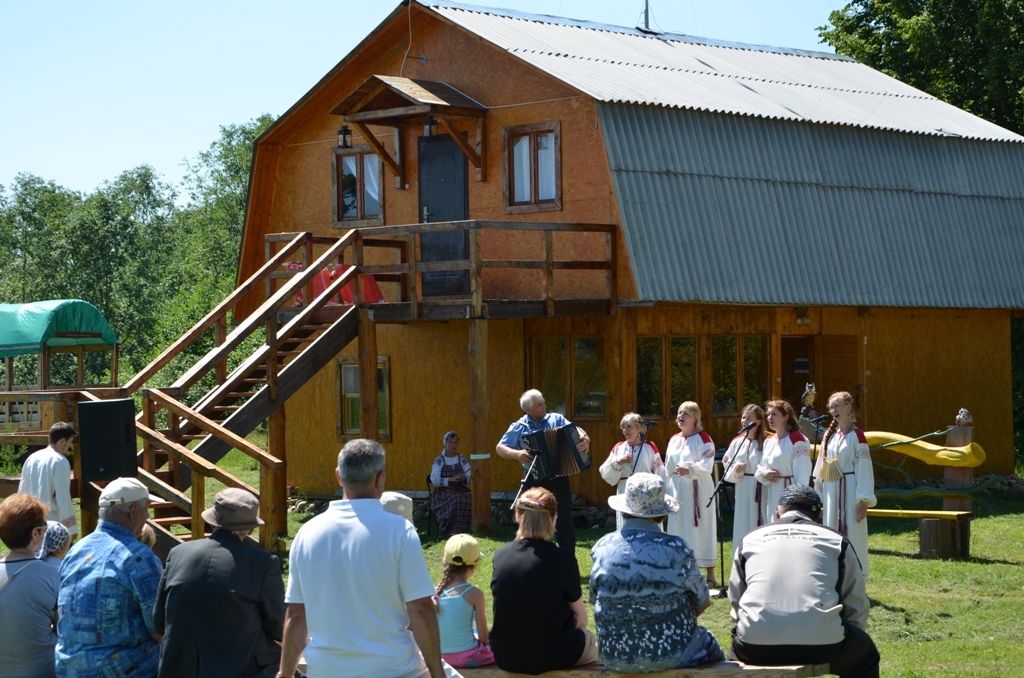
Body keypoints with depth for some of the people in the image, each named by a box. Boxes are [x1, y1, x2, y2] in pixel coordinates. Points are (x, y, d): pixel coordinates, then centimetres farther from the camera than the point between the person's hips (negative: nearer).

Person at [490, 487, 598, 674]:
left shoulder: (500, 555, -6)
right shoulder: (562, 560, -18)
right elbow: (580, 618, -5)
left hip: (505, 657, 4)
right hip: (552, 656, -4)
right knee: (595, 643, 30)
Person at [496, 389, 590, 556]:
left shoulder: (556, 419, 2)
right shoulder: (519, 427, -1)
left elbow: (576, 430, -4)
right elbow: (500, 448, 1)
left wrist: (585, 439, -27)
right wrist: (516, 454, -19)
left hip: (558, 479, 1)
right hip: (534, 481, -1)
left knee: (565, 522, 5)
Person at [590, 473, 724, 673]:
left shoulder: (602, 548, -7)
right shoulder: (676, 550, -14)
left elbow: (595, 600, 6)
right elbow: (703, 602, -1)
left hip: (614, 658, 3)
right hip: (671, 655, -3)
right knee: (710, 646, 30)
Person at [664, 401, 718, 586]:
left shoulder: (703, 438, -8)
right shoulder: (674, 440, 13)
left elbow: (707, 464, -20)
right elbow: (668, 467, 13)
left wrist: (690, 470, -34)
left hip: (697, 491, -6)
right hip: (678, 491, 6)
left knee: (701, 529, -4)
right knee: (679, 530, 8)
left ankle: (710, 576, 1)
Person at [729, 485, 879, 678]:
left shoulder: (749, 541, 21)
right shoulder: (837, 542, 17)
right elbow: (857, 609, 19)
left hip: (756, 647, 2)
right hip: (820, 644, -2)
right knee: (864, 656, 30)